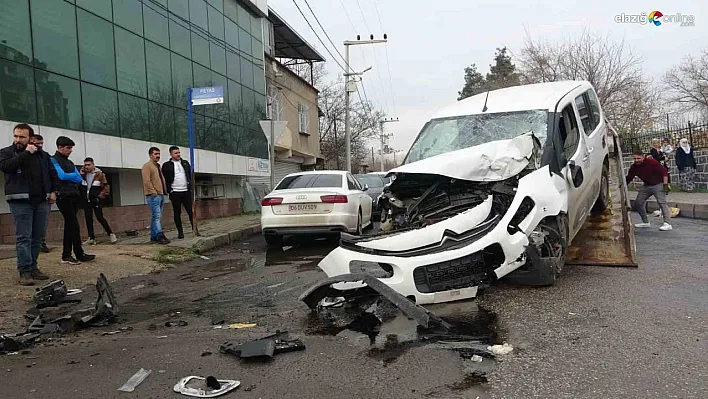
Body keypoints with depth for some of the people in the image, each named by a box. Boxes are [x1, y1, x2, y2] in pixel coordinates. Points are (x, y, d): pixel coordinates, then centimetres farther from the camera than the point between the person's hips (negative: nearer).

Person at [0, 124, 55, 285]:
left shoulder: (42, 155, 14)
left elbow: (51, 174, 21)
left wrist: (52, 191, 10)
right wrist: (26, 153, -14)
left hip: (41, 201, 4)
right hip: (20, 201, -4)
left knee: (38, 237, 7)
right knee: (23, 237, -7)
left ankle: (33, 267, 17)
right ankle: (24, 271, -5)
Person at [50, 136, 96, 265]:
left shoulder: (70, 162, 20)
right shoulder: (53, 160, -1)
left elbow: (80, 180, 10)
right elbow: (61, 175, -15)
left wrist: (68, 177, -6)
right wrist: (74, 175, 2)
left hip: (74, 196, 8)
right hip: (64, 197, -8)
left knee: (69, 226, 9)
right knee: (74, 226, -10)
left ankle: (66, 255, 13)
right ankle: (80, 255, -4)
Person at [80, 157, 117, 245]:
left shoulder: (99, 174, -4)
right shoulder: (83, 173, 8)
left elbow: (106, 187, -4)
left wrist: (101, 195, -11)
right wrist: (80, 175, -3)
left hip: (95, 200, -5)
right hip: (86, 200, 5)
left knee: (100, 217, -8)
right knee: (88, 218, 3)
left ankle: (111, 234, 4)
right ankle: (91, 238, 6)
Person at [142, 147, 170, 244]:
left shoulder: (158, 166, 22)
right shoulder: (147, 166, -4)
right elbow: (146, 181, -14)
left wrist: (164, 191, 16)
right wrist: (154, 192, -16)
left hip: (161, 195, 9)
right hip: (153, 195, -8)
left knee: (156, 217, 9)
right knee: (157, 216, -14)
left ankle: (153, 236, 12)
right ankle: (160, 236, -20)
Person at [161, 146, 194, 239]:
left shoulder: (185, 163, 14)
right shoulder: (166, 165, 3)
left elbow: (190, 176, 15)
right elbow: (164, 179, 2)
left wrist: (191, 188, 6)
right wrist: (169, 190, -7)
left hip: (186, 191, 2)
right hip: (175, 193, -2)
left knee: (191, 211, -1)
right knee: (177, 213, 3)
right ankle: (180, 232, 8)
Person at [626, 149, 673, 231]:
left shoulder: (651, 162, -20)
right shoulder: (634, 167, -5)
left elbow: (663, 172, -17)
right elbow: (628, 179, 1)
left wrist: (665, 184, -20)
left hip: (658, 184, -7)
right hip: (646, 185, 7)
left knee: (662, 202, -17)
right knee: (638, 202, 5)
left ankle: (667, 224, -20)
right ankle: (646, 222, 17)